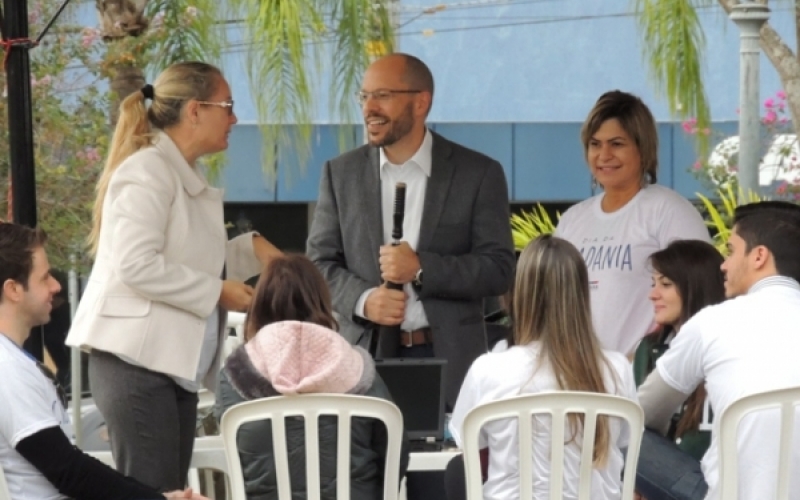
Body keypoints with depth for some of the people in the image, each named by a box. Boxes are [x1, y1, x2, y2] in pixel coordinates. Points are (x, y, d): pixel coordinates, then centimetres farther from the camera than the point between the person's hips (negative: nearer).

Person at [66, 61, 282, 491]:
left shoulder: (188, 178, 17)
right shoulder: (148, 172, -11)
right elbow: (137, 265, -22)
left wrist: (252, 250, 10)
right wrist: (217, 291, -16)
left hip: (174, 365, 9)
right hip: (137, 362, -9)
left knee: (170, 494, 7)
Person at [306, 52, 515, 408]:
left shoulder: (479, 174, 2)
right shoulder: (341, 174, 10)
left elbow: (499, 270, -2)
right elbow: (319, 261, 11)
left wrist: (421, 268, -15)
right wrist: (362, 300, -9)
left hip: (450, 361, -2)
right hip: (367, 355, 2)